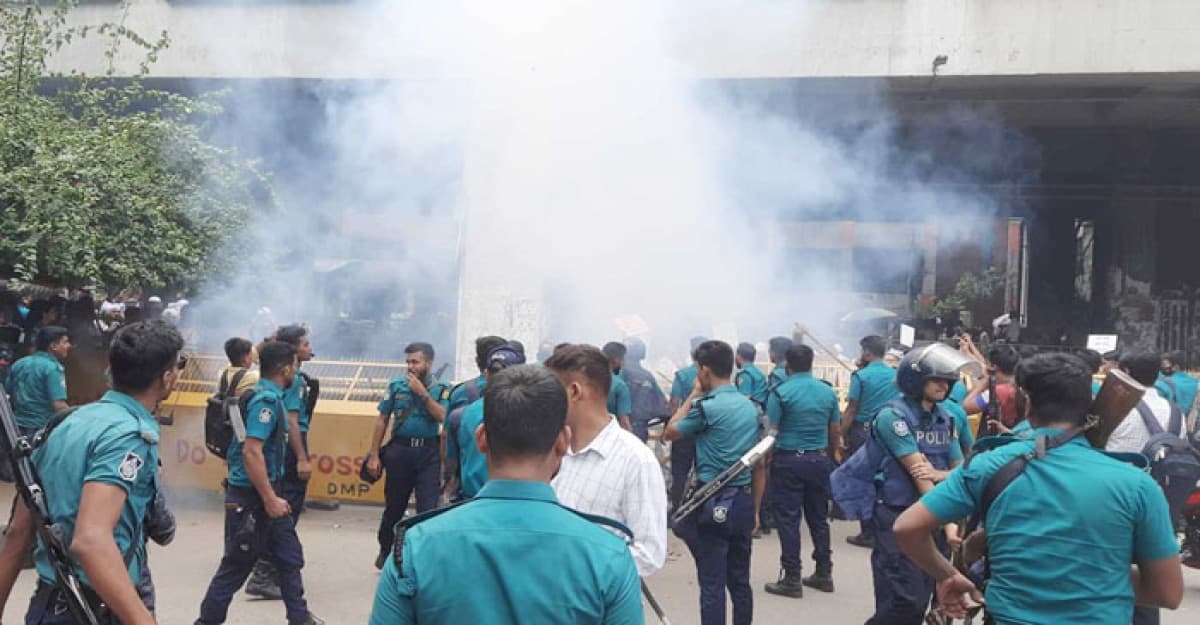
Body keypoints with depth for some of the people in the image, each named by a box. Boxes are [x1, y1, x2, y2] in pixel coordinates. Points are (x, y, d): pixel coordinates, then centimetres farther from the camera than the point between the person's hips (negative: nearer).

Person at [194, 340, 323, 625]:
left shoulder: (271, 396, 9)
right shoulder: (266, 399, -20)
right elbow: (251, 452, -27)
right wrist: (270, 499, -24)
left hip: (265, 492, 10)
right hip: (250, 497, -10)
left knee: (289, 557, 14)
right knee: (236, 566, 3)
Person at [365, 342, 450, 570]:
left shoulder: (441, 389, 1)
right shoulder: (396, 386, 3)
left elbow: (443, 417, -14)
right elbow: (382, 421, 6)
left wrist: (423, 392, -15)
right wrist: (374, 455, 2)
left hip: (428, 453, -1)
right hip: (399, 450, 1)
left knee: (428, 508, -5)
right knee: (393, 507, 13)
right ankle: (385, 551, 35)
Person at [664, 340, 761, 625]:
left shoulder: (706, 406, -13)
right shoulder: (751, 406, 9)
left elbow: (670, 433, 2)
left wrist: (694, 394, 7)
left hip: (714, 503, -7)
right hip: (744, 501, 7)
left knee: (712, 584, -2)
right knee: (740, 581, 15)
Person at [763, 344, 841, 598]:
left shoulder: (780, 392, -10)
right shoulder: (828, 392, 4)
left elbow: (772, 432, -12)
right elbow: (835, 432, 10)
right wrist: (832, 455, 22)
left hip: (789, 460, -5)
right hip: (820, 460, 5)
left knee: (788, 520, 0)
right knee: (819, 518, 14)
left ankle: (792, 579, 2)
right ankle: (824, 574, 22)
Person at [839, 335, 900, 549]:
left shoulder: (860, 376, -10)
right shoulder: (896, 376, 4)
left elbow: (851, 410, -11)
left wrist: (842, 435, -5)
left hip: (862, 432, -4)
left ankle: (868, 533, 5)